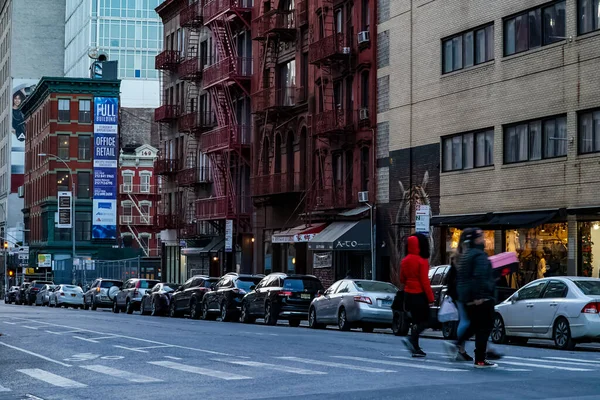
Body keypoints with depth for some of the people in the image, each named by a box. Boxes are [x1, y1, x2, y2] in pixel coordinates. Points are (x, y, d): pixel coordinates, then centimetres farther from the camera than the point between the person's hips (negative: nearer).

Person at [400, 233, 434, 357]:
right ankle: (411, 340, -19)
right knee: (424, 321, 1)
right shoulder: (422, 261, -16)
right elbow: (425, 281, -18)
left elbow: (402, 279, 13)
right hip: (420, 295, -7)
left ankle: (415, 348, 12)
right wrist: (430, 297, -14)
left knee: (416, 321, 13)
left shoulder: (405, 261, 6)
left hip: (408, 294, 7)